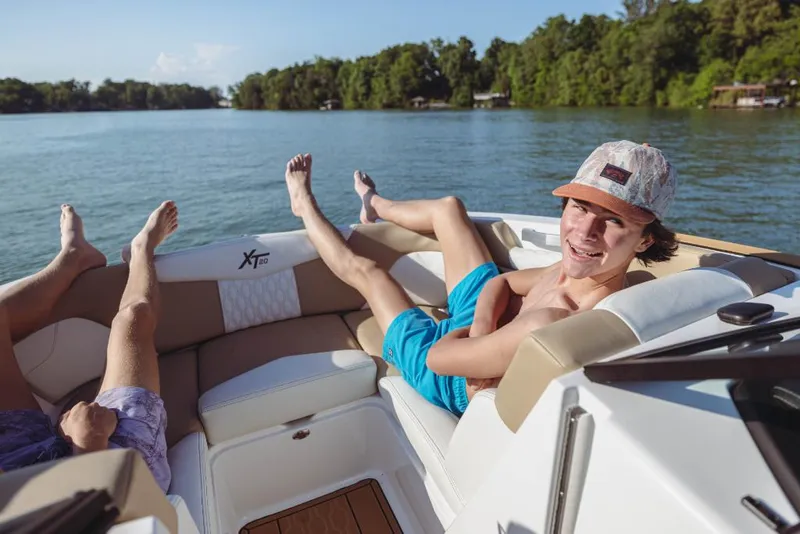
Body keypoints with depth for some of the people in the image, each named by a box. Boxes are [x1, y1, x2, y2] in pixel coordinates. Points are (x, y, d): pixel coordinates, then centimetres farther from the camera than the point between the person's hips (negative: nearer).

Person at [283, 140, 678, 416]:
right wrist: (484, 326, -27)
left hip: (450, 382, -6)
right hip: (484, 325, 6)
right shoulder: (584, 267, -21)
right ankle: (374, 204, 49)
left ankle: (306, 206, 42)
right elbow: (499, 284, -7)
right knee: (448, 207, 12)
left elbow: (438, 357, -35)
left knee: (366, 271, 8)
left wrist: (475, 327, -16)